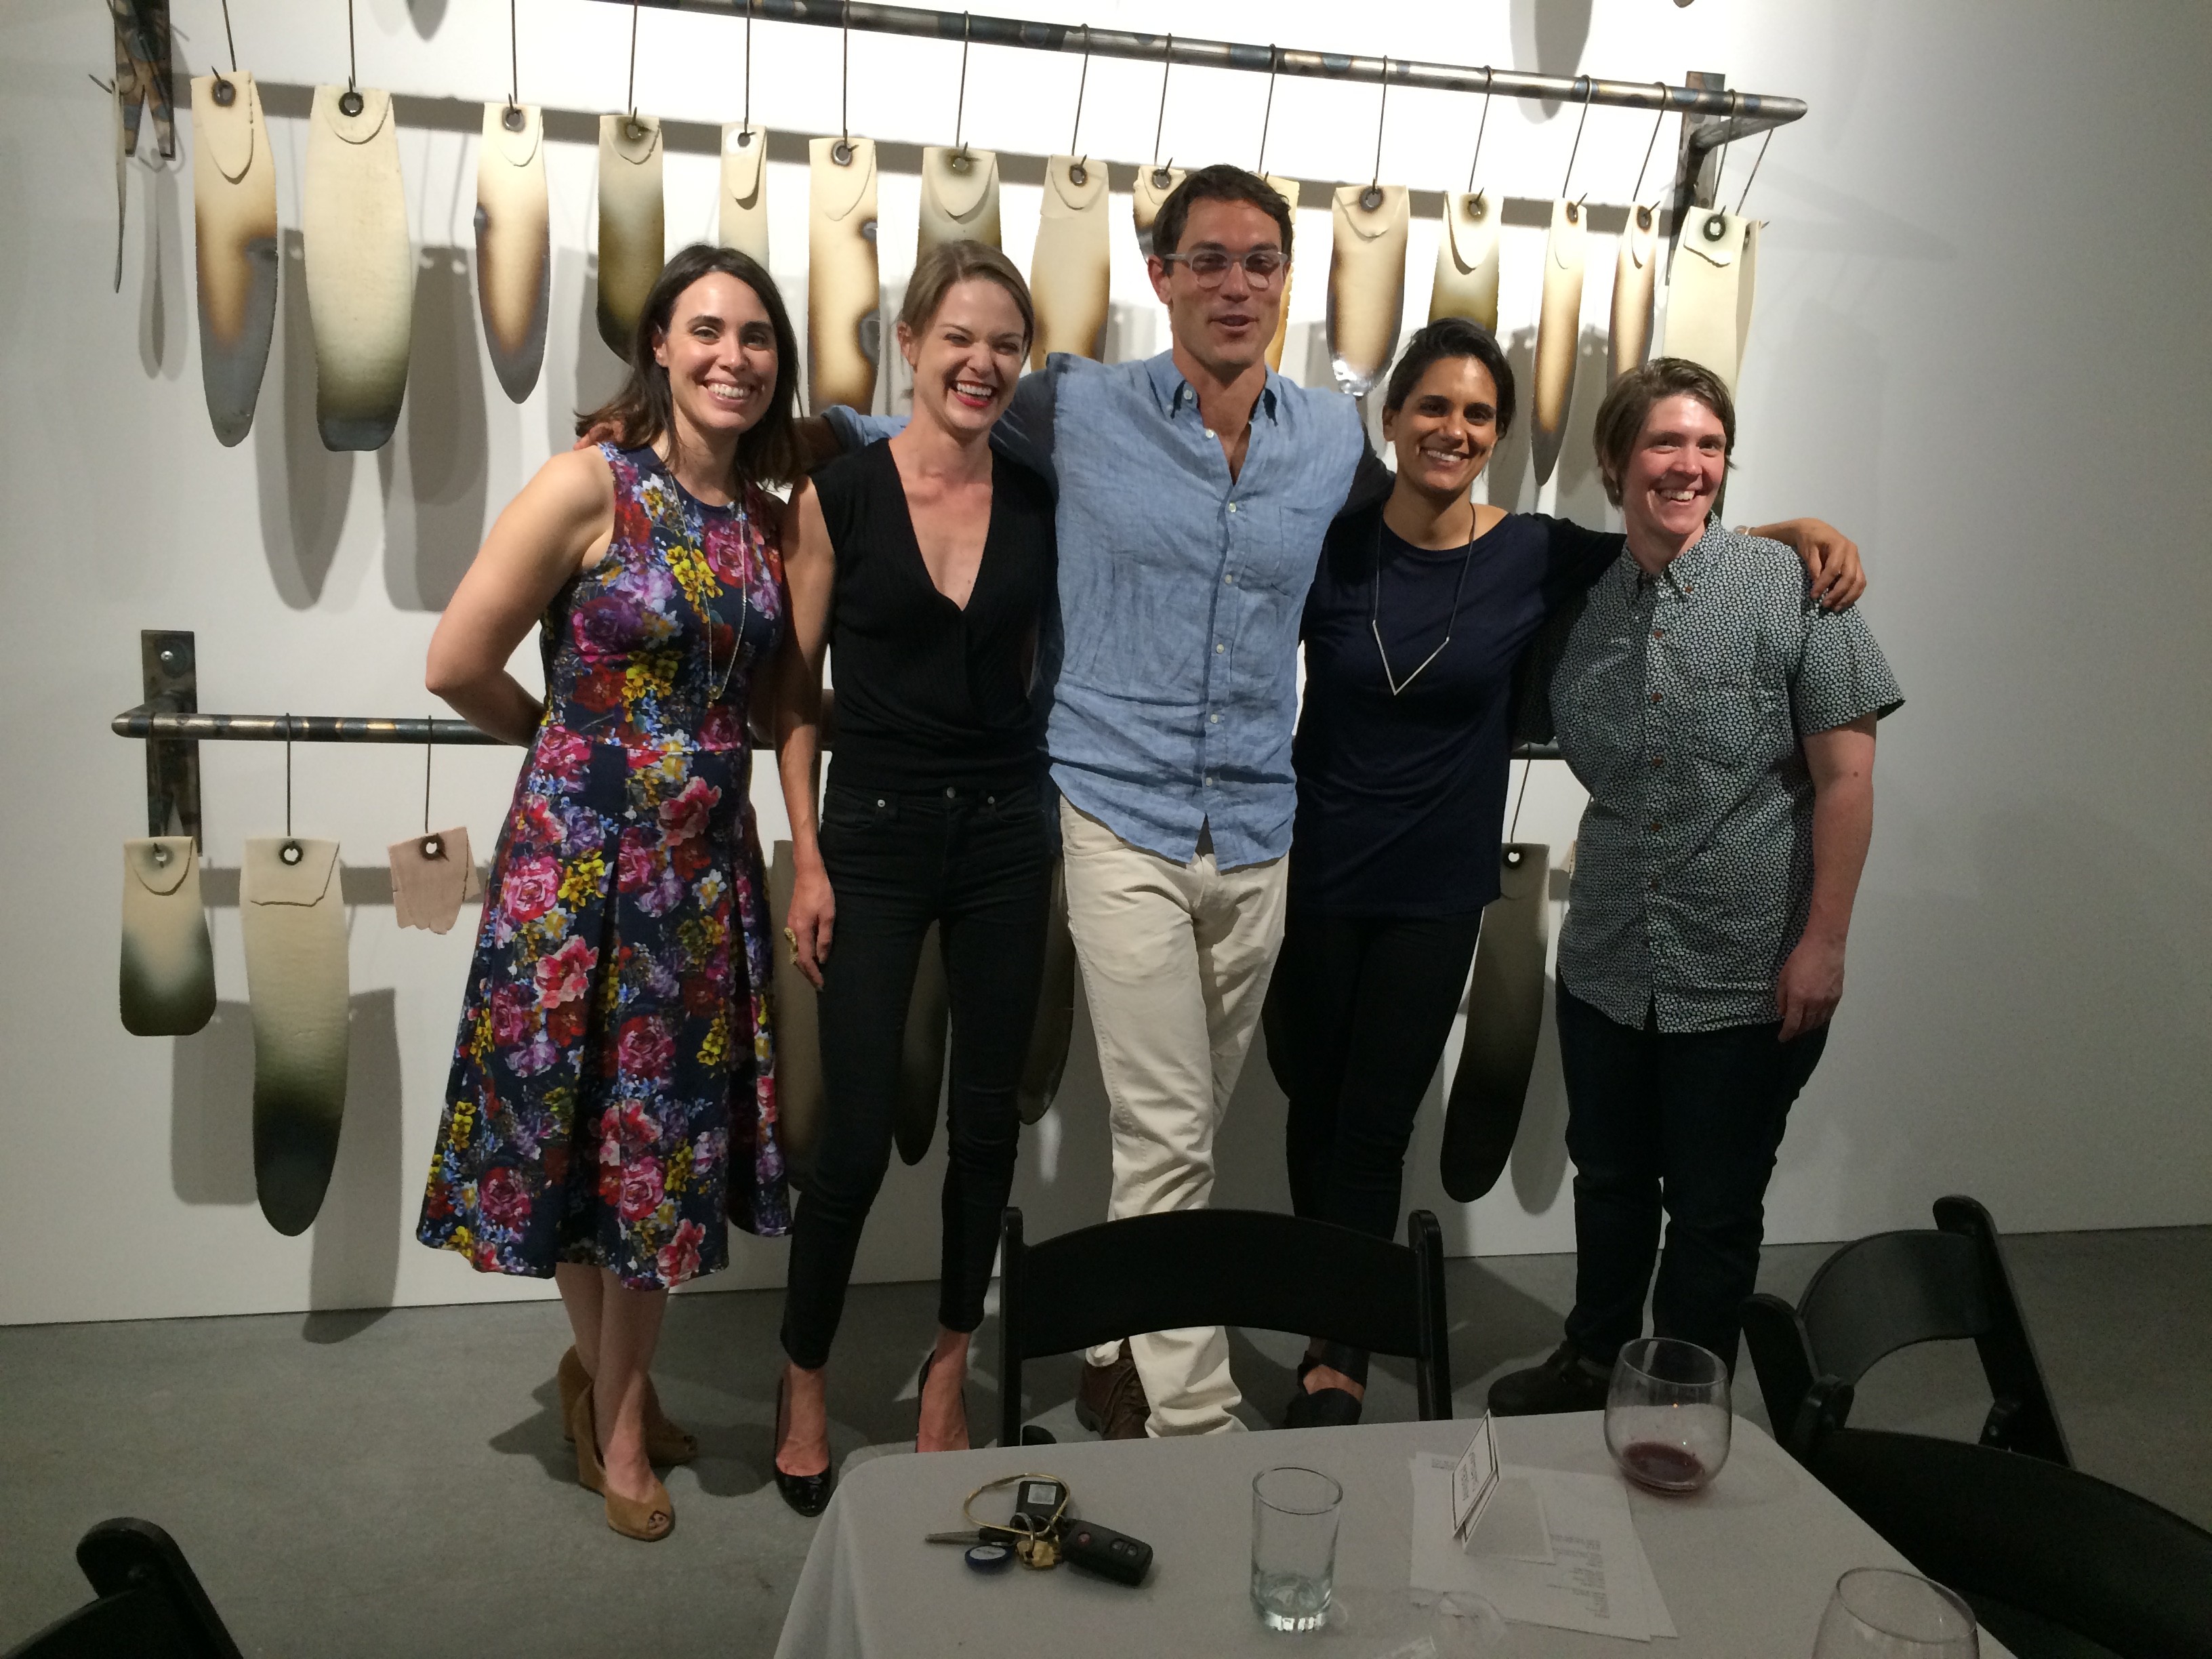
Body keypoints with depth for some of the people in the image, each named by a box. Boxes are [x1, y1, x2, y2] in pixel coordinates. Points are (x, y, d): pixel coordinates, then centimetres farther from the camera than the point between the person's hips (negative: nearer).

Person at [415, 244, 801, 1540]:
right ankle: (608, 1379, 32)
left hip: (709, 859, 5)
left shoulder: (772, 514, 6)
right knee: (579, 1121, 8)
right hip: (582, 849, -5)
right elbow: (459, 664, -10)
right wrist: (571, 739, 4)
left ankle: (617, 1393, 34)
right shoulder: (593, 484, -10)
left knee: (674, 1129, 12)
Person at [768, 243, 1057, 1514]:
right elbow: (798, 692, -1)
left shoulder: (1040, 503, 4)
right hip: (876, 836, -3)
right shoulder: (840, 493, -4)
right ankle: (805, 1385, 23)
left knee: (988, 1122, 10)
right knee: (857, 1136, -1)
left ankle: (949, 1369, 31)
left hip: (1006, 836, 3)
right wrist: (808, 859, -6)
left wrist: (1057, 836, 6)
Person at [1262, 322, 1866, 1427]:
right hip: (1315, 878, 1)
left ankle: (1340, 1358, 19)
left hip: (1436, 895, 0)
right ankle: (1335, 1331, 32)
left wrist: (1806, 531, -6)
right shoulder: (1329, 547, -6)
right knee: (1314, 1109, 11)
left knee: (1375, 1127, 3)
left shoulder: (1536, 558, -3)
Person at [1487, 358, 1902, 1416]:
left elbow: (1846, 777, -10)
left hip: (1750, 975, -4)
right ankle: (1595, 1362, 42)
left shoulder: (1791, 587, -8)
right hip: (1607, 964, 4)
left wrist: (1822, 942, -13)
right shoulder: (1580, 603, 3)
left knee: (1715, 1208, 10)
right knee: (1608, 1182, 19)